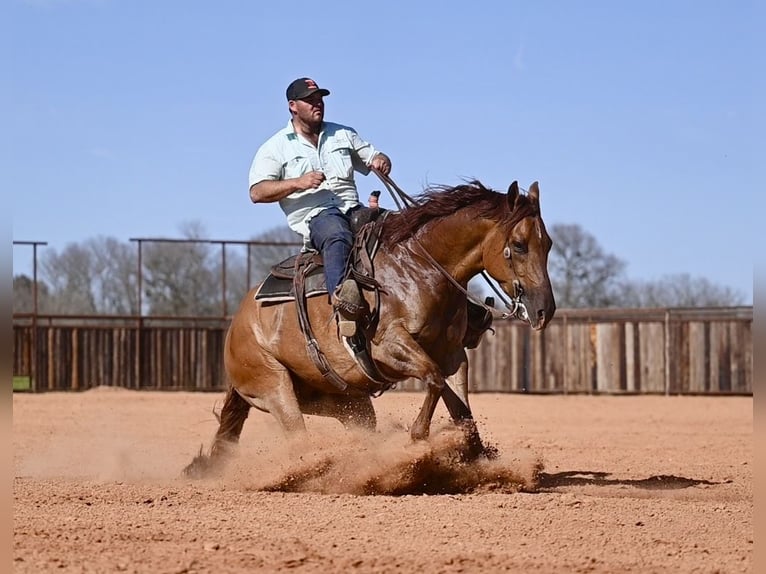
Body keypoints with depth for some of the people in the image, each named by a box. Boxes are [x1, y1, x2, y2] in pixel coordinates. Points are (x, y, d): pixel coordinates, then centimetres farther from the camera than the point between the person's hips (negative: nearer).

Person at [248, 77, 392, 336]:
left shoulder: (343, 134, 26)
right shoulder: (276, 147, 12)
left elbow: (373, 156, 30)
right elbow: (257, 193, 2)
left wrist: (381, 161, 3)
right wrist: (298, 183, -13)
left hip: (354, 209, 5)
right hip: (314, 216, -5)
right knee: (337, 236, -41)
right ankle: (339, 293, -65)